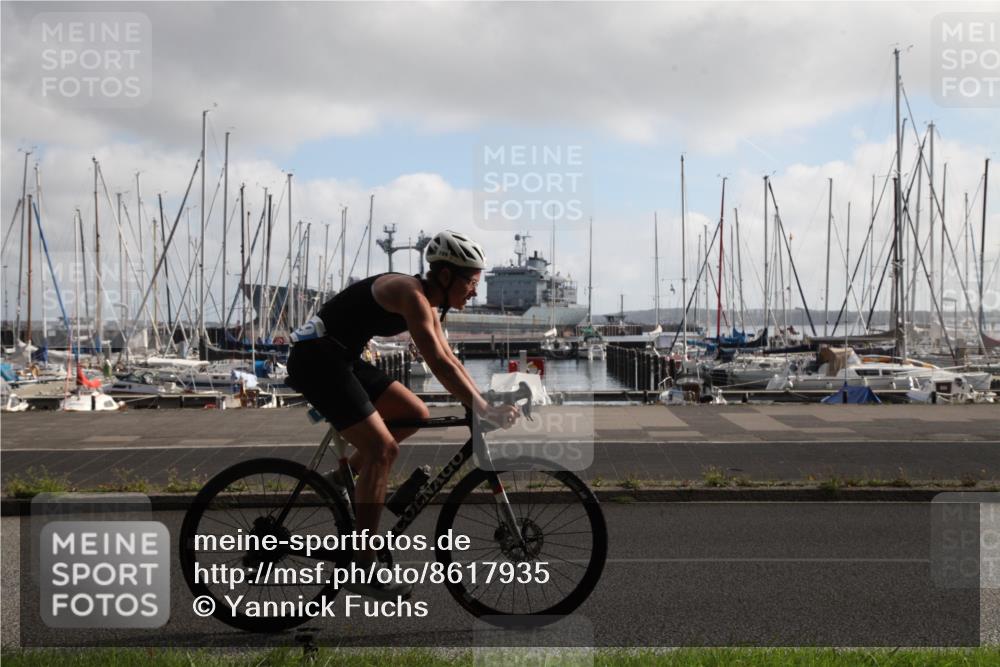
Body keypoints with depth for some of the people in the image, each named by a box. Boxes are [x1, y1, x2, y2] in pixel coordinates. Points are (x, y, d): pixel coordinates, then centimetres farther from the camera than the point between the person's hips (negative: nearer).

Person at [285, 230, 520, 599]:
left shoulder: (427, 302, 10)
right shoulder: (411, 294, -20)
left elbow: (450, 359, 16)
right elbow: (439, 364, -27)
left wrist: (485, 403, 9)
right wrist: (483, 409, -27)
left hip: (340, 358, 10)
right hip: (316, 357, -10)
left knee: (415, 414, 9)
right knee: (382, 449, -14)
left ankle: (340, 479, 15)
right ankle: (362, 569, -10)